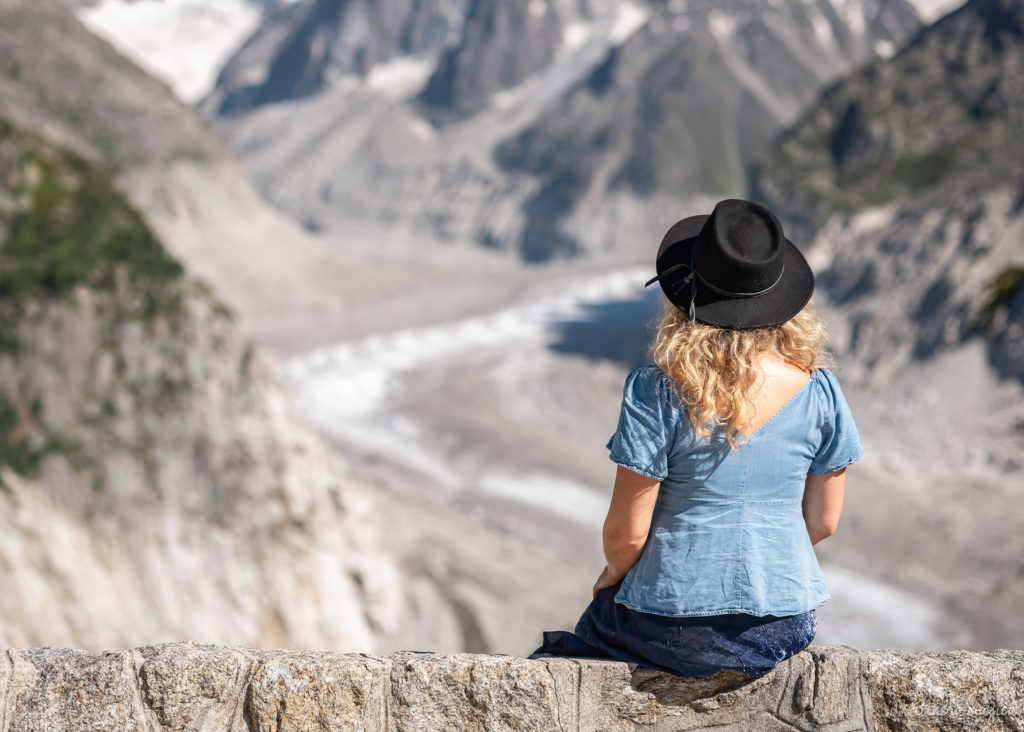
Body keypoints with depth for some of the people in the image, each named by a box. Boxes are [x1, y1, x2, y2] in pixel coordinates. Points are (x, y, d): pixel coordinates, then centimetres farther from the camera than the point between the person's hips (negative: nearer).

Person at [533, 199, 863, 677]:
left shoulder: (656, 392, -18)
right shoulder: (818, 391, -8)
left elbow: (627, 532, -13)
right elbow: (823, 521, 2)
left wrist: (615, 575, 8)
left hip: (676, 632, -4)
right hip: (784, 628, 4)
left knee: (603, 616, 30)